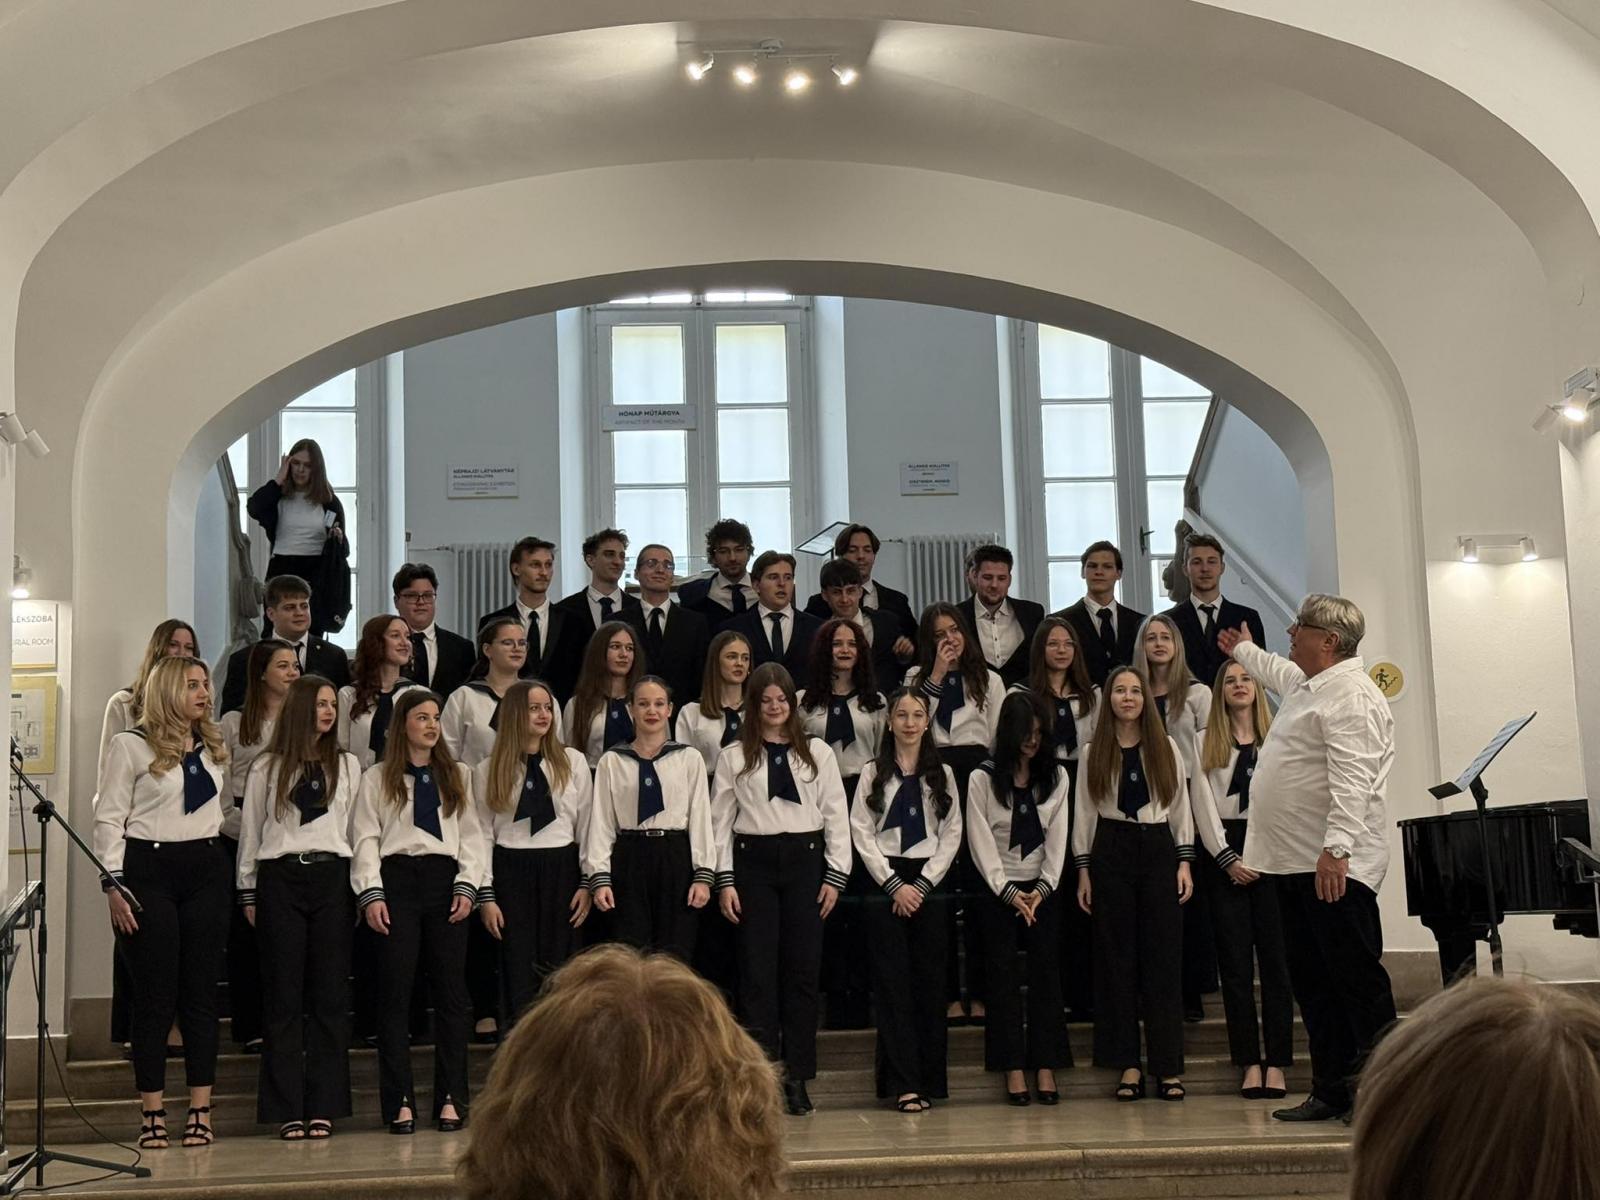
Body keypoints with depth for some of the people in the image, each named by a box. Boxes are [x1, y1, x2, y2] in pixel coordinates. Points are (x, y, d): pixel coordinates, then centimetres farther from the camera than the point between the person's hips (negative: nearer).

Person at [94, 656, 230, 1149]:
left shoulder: (214, 746, 15)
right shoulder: (131, 745, -2)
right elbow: (109, 817, -5)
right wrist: (113, 885, -12)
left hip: (206, 870, 5)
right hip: (148, 870, -5)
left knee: (202, 992, 4)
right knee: (155, 995, -2)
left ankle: (201, 1111, 7)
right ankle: (151, 1113, 5)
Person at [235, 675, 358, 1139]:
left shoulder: (348, 765, 12)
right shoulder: (266, 768, 7)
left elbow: (357, 829, 10)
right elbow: (250, 831, 9)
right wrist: (248, 893, 6)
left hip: (332, 878, 1)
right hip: (280, 878, -1)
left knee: (330, 993, 0)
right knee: (283, 995, -1)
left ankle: (323, 1108, 4)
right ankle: (288, 1111, 3)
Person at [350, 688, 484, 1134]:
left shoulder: (458, 776, 17)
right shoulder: (377, 779, 9)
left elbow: (471, 834, 12)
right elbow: (365, 839, 3)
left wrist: (467, 886, -1)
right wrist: (371, 894, -7)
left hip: (445, 880, 2)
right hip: (397, 879, -2)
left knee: (450, 990, 0)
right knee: (395, 992, -3)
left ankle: (451, 1098, 5)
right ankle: (399, 1101, 1)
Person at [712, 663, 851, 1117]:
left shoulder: (817, 753, 6)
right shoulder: (734, 757, 5)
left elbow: (836, 816, 7)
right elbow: (721, 819, 4)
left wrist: (835, 875, 0)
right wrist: (725, 880, -2)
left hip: (805, 860, 1)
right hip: (754, 861, -1)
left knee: (803, 969, 2)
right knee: (758, 969, -1)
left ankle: (797, 1076, 10)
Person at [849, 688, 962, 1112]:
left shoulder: (942, 774, 10)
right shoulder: (873, 772, 5)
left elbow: (952, 834, 6)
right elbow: (861, 832, 0)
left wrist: (923, 884, -5)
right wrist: (894, 884, -8)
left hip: (928, 879, 2)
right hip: (885, 880, -1)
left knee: (930, 980, 1)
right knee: (892, 982, -4)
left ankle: (928, 1081, 6)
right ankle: (904, 1082, -3)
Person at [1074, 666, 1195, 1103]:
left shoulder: (1166, 747, 7)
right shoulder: (1095, 752, 6)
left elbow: (1180, 806, 7)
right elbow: (1085, 812, 6)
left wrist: (1184, 862, 0)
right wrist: (1083, 870, 1)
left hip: (1158, 848, 0)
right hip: (1112, 850, 0)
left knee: (1163, 955, -2)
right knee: (1117, 956, 1)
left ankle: (1169, 1066, 3)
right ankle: (1127, 1064, 7)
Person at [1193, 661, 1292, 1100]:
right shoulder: (1207, 743, 10)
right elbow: (1204, 804, 4)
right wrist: (1227, 859, -6)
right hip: (1223, 853, 1)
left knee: (1274, 956, -3)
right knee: (1235, 960, 0)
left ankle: (1276, 1064, -1)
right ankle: (1250, 1063, 4)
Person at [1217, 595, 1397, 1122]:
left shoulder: (1351, 696, -15)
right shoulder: (1304, 683, 18)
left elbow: (1353, 782, -25)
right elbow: (1277, 672, 45)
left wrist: (1336, 848, -33)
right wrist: (1243, 651, 61)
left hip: (1335, 866, -10)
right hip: (1294, 862, 11)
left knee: (1358, 979, -7)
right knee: (1312, 982, 11)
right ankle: (1331, 1092, 17)